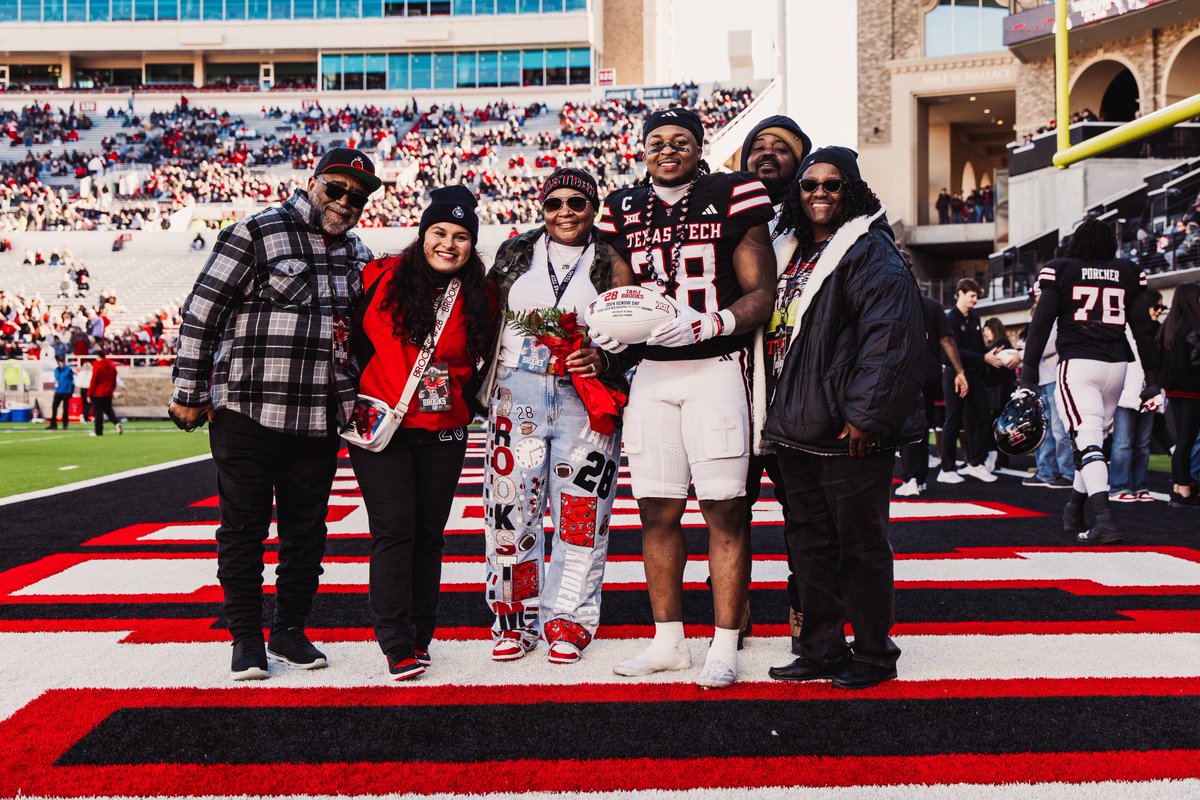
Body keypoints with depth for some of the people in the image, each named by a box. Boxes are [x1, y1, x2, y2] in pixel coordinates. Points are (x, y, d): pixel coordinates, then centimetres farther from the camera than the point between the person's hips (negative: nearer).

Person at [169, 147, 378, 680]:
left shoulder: (357, 255, 12)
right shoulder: (258, 234, -7)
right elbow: (202, 312, -8)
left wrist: (356, 399, 17)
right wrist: (190, 393, -8)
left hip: (320, 421, 6)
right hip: (248, 414, -5)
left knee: (307, 528, 11)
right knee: (244, 527, 3)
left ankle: (290, 631, 25)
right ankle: (247, 639, 15)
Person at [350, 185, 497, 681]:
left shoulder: (481, 299, 2)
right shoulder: (380, 278, -3)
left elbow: (483, 361, 16)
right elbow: (352, 339, 8)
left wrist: (467, 402, 7)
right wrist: (352, 397, 6)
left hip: (443, 435, 2)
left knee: (429, 534, 8)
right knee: (394, 530, -8)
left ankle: (420, 636, 19)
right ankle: (397, 645, -3)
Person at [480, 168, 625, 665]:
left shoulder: (611, 262, 5)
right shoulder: (516, 253, 11)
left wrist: (602, 359, -15)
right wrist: (482, 384, 7)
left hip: (586, 396, -1)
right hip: (517, 394, 2)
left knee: (580, 511, 0)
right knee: (511, 506, 0)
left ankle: (568, 622, 11)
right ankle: (514, 619, 12)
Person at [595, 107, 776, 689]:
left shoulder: (732, 198, -1)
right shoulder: (626, 210, 13)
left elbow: (760, 296, -4)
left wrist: (706, 324, -20)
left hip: (715, 368, -4)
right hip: (651, 372, 5)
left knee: (724, 510, -3)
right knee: (657, 511, 7)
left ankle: (725, 645, 7)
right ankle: (668, 640, 20)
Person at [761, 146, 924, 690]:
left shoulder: (870, 251, -8)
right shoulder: (798, 254, 18)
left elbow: (889, 337, -17)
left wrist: (865, 416, -21)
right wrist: (781, 413, 19)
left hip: (850, 432, -8)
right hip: (798, 429, 9)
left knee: (860, 542, 1)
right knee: (809, 541, 13)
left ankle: (874, 652, 14)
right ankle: (821, 649, 23)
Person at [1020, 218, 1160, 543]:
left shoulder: (1060, 271, 2)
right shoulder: (1128, 273, 10)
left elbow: (1040, 325, -4)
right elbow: (1143, 328, 9)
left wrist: (1028, 373, -4)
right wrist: (1152, 378, 12)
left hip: (1076, 364, -4)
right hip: (1116, 366, 4)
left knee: (1087, 440, -9)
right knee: (1096, 439, 16)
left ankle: (1104, 518, -25)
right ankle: (1074, 512, 28)